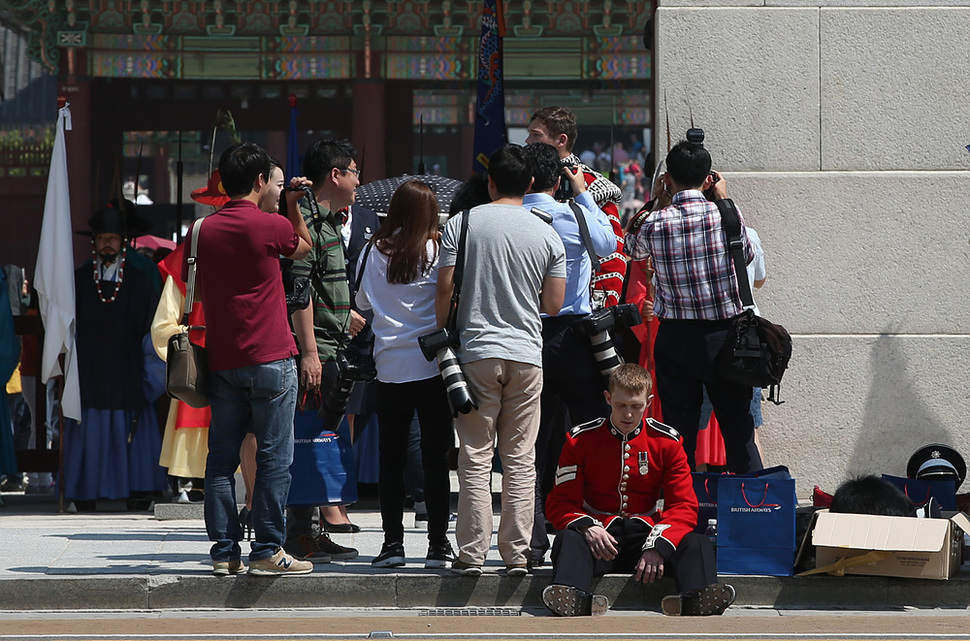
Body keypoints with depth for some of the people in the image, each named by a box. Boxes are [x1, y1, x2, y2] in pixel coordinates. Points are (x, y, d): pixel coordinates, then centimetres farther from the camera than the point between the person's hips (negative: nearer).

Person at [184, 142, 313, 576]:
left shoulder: (202, 230, 6)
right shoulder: (270, 226, -8)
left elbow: (196, 292, 13)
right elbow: (304, 247, 13)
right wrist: (293, 205, 20)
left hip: (221, 359, 5)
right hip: (270, 358, -5)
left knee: (222, 458, 7)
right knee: (274, 457, 0)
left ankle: (224, 552, 7)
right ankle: (266, 551, -1)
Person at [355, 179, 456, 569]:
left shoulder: (374, 251, 3)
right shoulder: (437, 251, -6)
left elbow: (362, 302, 15)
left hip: (389, 365, 2)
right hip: (432, 364, -2)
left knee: (391, 457, 7)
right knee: (436, 458, 2)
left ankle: (392, 543, 4)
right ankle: (438, 545, 2)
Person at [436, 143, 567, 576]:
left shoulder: (462, 224, -1)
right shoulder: (547, 235, 3)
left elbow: (445, 288, -5)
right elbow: (554, 305, 5)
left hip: (476, 351, -1)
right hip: (527, 354, 1)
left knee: (475, 458, 2)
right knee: (520, 459, 5)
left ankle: (472, 553, -1)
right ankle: (517, 553, 3)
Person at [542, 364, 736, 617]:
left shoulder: (666, 441, 6)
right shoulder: (581, 439, 4)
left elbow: (683, 506, 1)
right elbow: (560, 502, 1)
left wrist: (658, 546, -19)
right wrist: (587, 527, -23)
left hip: (647, 535, 1)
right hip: (600, 534, -1)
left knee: (697, 544, -27)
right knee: (569, 538, -34)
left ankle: (694, 598, -58)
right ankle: (574, 597, -64)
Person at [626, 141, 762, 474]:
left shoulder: (655, 223, -7)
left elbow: (634, 251, 16)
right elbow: (747, 256, 14)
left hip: (675, 337, 0)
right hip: (724, 334, 0)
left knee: (679, 433, 6)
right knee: (738, 428, 7)